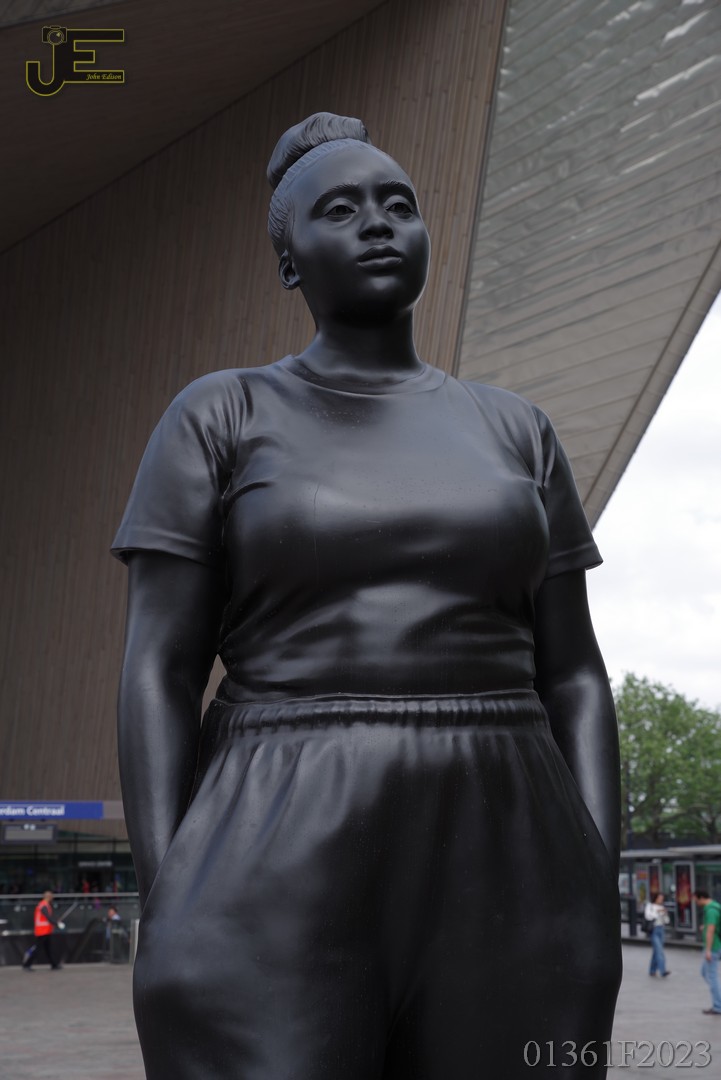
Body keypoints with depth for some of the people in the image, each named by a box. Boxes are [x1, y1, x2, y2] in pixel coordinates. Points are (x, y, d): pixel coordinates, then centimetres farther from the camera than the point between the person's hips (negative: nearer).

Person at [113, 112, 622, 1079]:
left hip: (496, 879, 3)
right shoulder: (219, 418, 7)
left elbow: (572, 677, 11)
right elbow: (156, 671, 0)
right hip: (278, 884, -3)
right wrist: (171, 916, -11)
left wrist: (599, 891, -2)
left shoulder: (513, 432, 15)